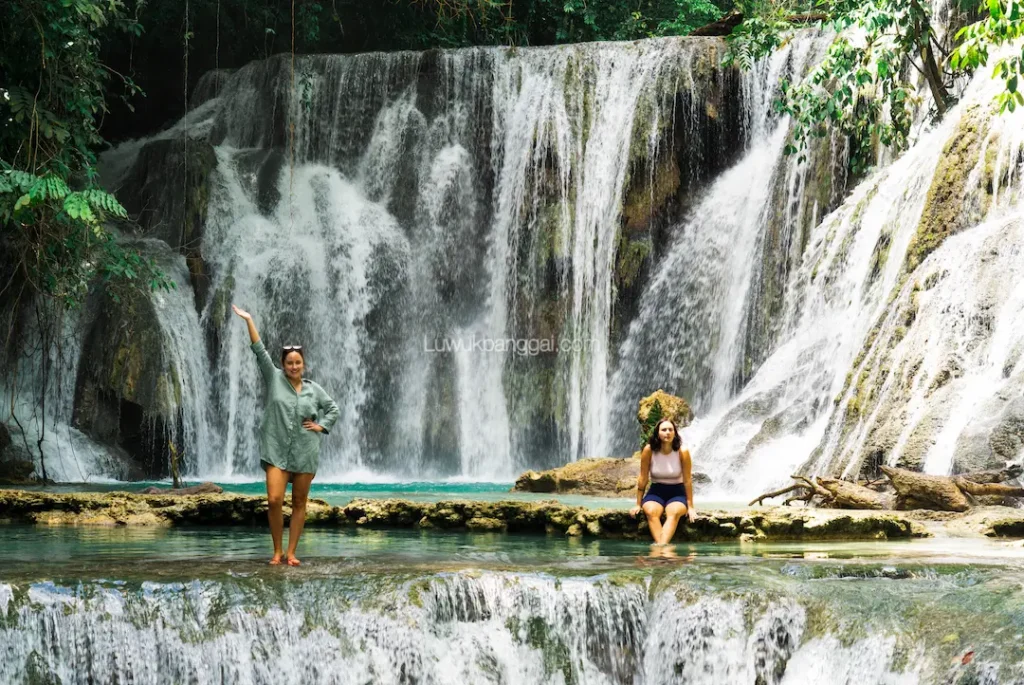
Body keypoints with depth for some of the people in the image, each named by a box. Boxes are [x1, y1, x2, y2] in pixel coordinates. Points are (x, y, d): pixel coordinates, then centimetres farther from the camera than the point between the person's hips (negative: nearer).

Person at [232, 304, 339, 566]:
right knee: (274, 500, -14)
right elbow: (260, 350, -3)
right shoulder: (274, 379, 2)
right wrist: (249, 320, -9)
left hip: (305, 453, 2)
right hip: (276, 451, -2)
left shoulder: (314, 389, 7)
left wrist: (321, 426, 4)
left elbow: (333, 408, 21)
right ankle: (277, 551, 0)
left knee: (299, 503, 4)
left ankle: (291, 553, 9)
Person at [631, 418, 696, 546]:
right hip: (656, 492, 1)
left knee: (673, 513, -35)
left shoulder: (682, 452, -11)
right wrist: (638, 504, -1)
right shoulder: (649, 450, -10)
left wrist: (690, 507, -7)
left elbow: (687, 480, -6)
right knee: (651, 512, -33)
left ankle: (661, 546, -54)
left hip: (677, 493, -1)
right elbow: (643, 478, -4)